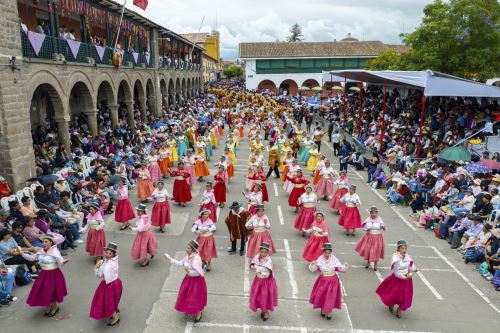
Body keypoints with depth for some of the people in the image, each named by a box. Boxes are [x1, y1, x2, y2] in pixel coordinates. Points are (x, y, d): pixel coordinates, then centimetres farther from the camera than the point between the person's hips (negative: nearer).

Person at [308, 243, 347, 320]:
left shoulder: (334, 259, -14)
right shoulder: (320, 259, -13)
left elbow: (341, 268, -7)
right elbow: (312, 269, -10)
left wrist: (345, 266, -27)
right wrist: (312, 264, -30)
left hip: (333, 281, -1)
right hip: (323, 280, 1)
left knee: (331, 297, 1)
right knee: (322, 296, 8)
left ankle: (329, 312, 23)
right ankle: (323, 309, 36)